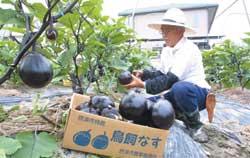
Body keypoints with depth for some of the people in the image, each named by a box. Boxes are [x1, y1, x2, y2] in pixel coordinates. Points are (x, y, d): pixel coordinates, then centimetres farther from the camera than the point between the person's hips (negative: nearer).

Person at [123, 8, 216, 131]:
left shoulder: (189, 49, -22)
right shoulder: (166, 50, 6)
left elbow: (172, 79, -31)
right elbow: (162, 73, 13)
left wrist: (143, 84, -33)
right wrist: (143, 74, -4)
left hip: (198, 93, -8)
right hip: (177, 93, 8)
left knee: (179, 88, -41)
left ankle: (195, 125, -14)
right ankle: (187, 119, 2)